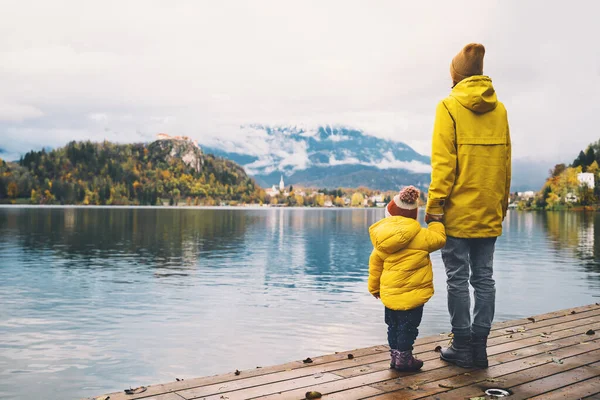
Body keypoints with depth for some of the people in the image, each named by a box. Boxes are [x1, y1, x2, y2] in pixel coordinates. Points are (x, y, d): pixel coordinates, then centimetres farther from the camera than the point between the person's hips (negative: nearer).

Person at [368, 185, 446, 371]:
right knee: (408, 327, 5)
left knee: (394, 326, 17)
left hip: (389, 292, 6)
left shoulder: (383, 237, 3)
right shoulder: (420, 235, -14)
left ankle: (396, 356, 25)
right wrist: (436, 223, 18)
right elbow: (438, 239, -1)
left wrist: (374, 287, 20)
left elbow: (375, 263, 8)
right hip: (411, 294, -5)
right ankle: (403, 358, 11)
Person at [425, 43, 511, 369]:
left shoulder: (449, 106, -6)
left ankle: (462, 347, 7)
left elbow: (443, 161, -12)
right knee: (484, 277, 9)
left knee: (458, 278, 2)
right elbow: (505, 162, 10)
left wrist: (435, 204, -10)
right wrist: (501, 204, 16)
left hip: (458, 210, -5)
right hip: (489, 211, 5)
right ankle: (479, 347, 13)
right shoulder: (499, 109, 8)